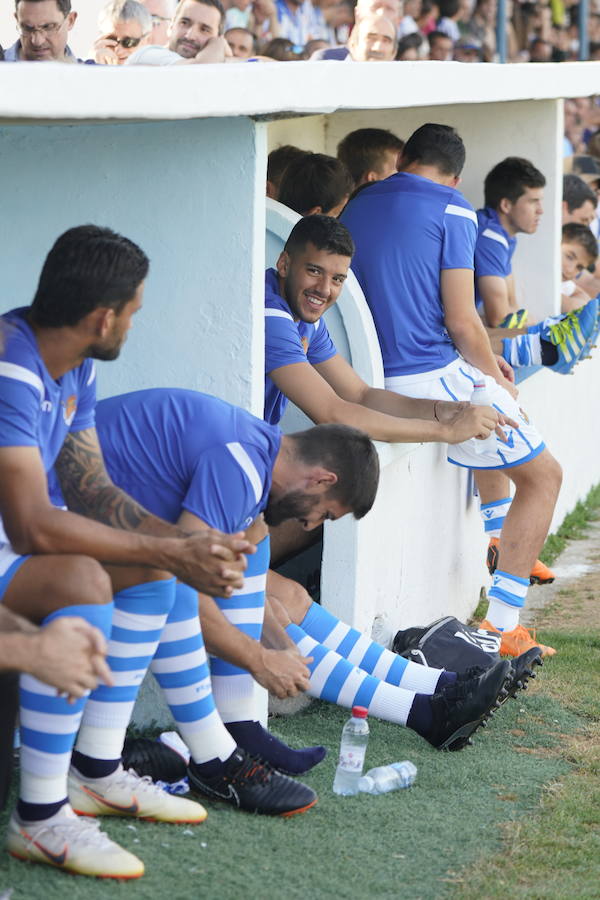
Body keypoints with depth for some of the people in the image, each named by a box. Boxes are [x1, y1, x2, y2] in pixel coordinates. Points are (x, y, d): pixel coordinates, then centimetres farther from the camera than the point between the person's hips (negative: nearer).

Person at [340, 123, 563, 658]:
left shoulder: (355, 208, 13)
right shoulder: (451, 211, -8)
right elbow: (461, 322, -13)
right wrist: (495, 377, 7)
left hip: (372, 380, 7)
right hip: (434, 374, -7)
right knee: (543, 475, 5)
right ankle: (501, 625, -2)